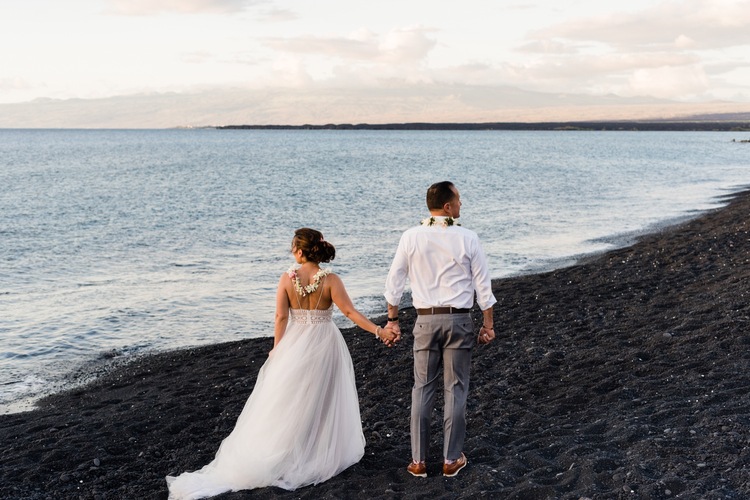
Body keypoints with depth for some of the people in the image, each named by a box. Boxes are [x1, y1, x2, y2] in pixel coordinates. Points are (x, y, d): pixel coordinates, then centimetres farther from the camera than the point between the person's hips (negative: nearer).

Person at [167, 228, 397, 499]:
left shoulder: (287, 278, -7)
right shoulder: (330, 280, -10)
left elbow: (281, 317, -6)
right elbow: (350, 311, -14)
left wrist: (277, 349, 4)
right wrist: (379, 331, -11)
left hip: (296, 344, 1)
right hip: (324, 344, -1)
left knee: (289, 402, 11)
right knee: (324, 400, 11)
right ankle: (325, 453, 20)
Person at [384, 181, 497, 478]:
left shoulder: (411, 238, -2)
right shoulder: (467, 239, -6)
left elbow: (394, 283, 2)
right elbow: (483, 286, -1)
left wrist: (392, 320, 11)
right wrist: (488, 325, 8)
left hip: (425, 321, 1)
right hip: (459, 320, -1)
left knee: (422, 388, 10)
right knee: (455, 389, 8)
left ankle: (418, 461, 14)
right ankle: (452, 459, 15)